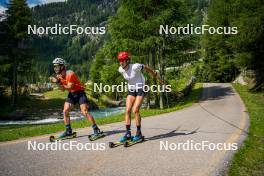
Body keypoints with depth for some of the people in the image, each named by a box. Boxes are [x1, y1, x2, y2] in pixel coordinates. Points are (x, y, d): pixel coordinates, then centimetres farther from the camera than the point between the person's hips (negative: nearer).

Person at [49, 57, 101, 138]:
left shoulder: (70, 74, -23)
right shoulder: (59, 76, 0)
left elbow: (69, 88, -25)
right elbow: (63, 89, 1)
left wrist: (60, 82, -29)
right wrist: (57, 82, -14)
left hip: (80, 93, -7)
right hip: (71, 94, 7)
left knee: (85, 112, -14)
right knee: (65, 111, -3)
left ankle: (96, 129, -5)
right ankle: (68, 131, 9)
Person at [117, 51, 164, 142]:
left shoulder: (135, 67, -24)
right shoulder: (120, 70, -6)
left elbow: (147, 68, -10)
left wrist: (158, 78, 0)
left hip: (140, 89, -6)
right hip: (131, 90, 6)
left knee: (135, 110, -15)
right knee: (127, 111, -4)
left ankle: (139, 133, -1)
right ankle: (128, 134, 2)